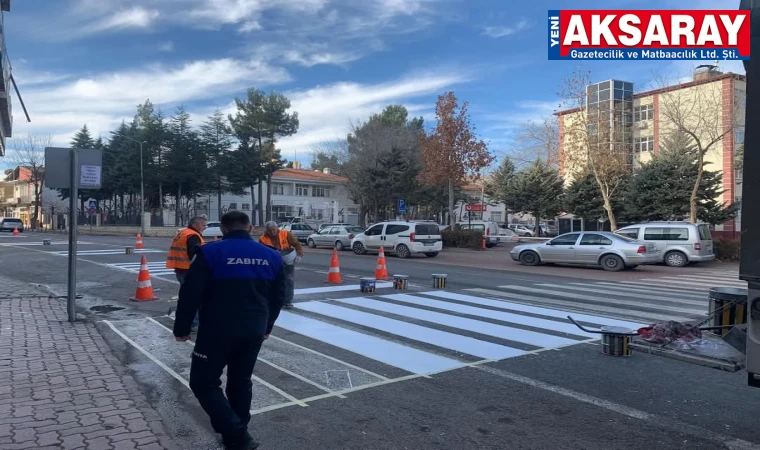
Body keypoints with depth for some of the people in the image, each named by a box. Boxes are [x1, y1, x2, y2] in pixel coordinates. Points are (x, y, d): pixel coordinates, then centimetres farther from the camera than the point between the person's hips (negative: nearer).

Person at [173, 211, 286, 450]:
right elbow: (278, 297, 12)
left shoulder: (211, 252, -8)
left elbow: (190, 294, -10)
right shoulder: (271, 256, 5)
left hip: (218, 330, -5)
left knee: (203, 382, 7)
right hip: (254, 331, 5)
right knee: (241, 381, 19)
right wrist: (266, 325, 25)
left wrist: (181, 327, 2)